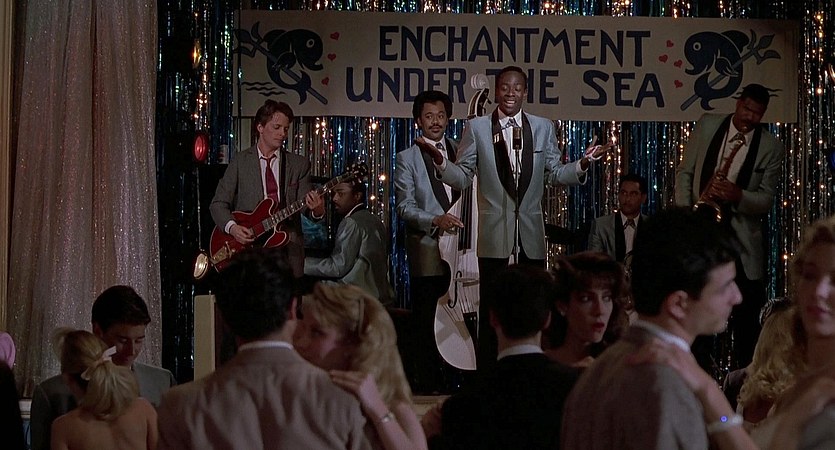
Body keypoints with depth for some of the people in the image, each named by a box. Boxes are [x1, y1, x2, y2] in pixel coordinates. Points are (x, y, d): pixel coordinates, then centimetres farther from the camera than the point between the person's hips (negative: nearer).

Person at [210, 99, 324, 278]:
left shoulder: (299, 164, 10)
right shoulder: (240, 161, 6)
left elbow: (306, 205, 3)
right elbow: (218, 203, 5)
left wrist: (317, 210, -21)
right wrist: (232, 227, -13)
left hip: (287, 246, 1)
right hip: (248, 245, -1)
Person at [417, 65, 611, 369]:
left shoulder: (543, 127, 10)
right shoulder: (477, 128, 4)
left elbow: (555, 175, 10)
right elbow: (462, 177, 2)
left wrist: (582, 164, -6)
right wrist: (440, 162, -17)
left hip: (531, 236, 2)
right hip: (495, 236, -2)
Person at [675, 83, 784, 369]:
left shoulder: (771, 148, -1)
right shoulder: (707, 125, 4)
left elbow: (766, 200, -2)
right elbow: (685, 171, 8)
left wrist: (739, 196, -22)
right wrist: (684, 213, -4)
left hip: (741, 237, -1)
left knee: (746, 315, -1)